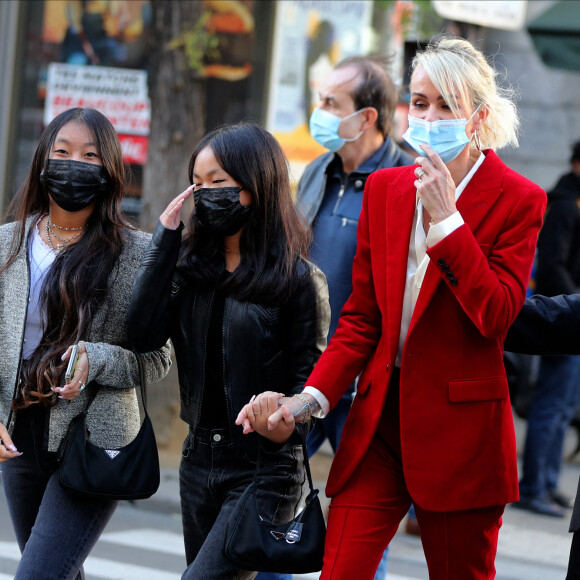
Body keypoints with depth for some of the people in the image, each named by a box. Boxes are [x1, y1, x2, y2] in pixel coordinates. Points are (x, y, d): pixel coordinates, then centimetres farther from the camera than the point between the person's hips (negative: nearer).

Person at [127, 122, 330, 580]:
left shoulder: (298, 279, -9)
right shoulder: (191, 266, 7)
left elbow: (311, 375, -6)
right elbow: (144, 335, -6)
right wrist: (164, 239, -5)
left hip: (265, 468, -6)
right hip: (200, 458, 6)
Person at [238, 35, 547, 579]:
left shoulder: (517, 199, -5)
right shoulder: (384, 188, 10)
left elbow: (496, 316, -16)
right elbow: (362, 316, 11)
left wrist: (446, 216, -18)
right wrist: (312, 396, -2)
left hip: (458, 429, -4)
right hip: (380, 417, 4)